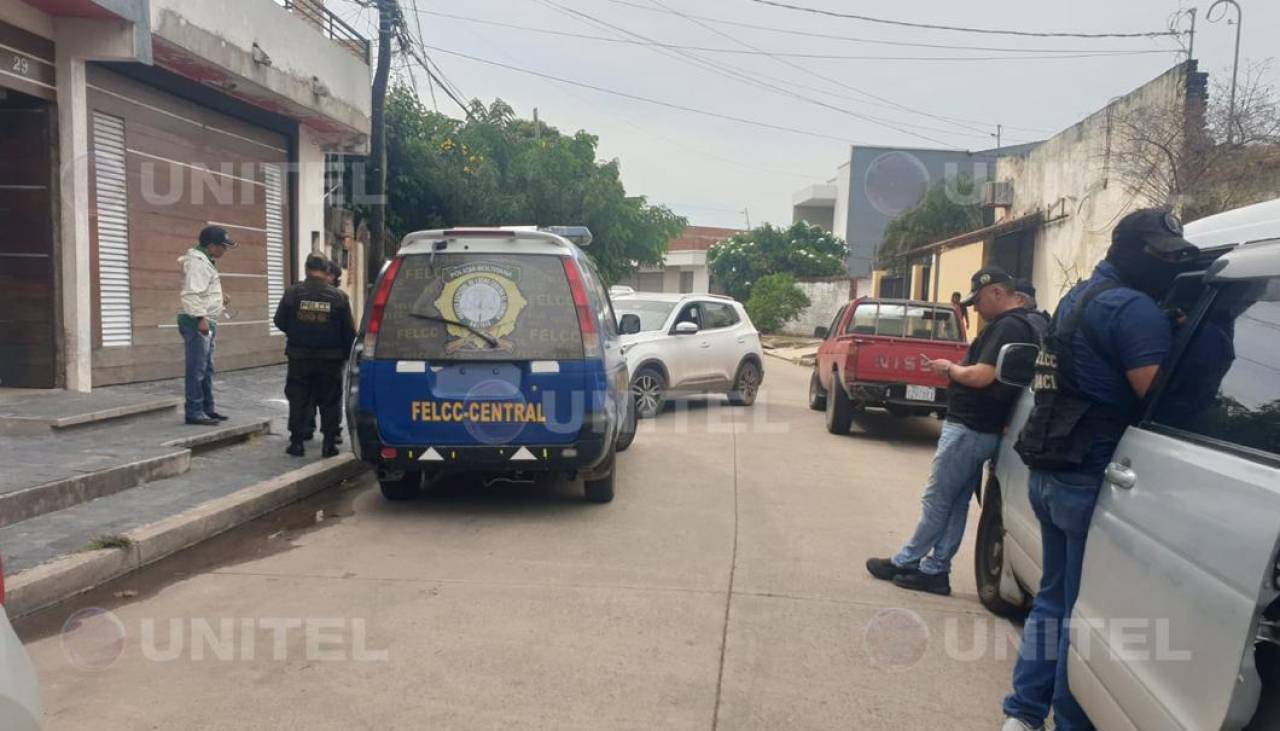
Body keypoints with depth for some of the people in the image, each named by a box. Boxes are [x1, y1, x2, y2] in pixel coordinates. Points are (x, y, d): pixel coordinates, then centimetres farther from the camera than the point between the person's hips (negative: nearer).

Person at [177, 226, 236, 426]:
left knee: (207, 369, 15)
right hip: (197, 322, -11)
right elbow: (192, 293, -24)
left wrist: (220, 297, 18)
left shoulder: (206, 261, 17)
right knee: (197, 370, -7)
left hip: (207, 322, 11)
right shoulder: (196, 261, -15)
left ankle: (207, 408, 22)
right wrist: (200, 318, -28)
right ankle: (194, 412, -4)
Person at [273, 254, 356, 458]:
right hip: (330, 359, 0)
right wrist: (347, 354, 10)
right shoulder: (338, 297, -7)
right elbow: (349, 331, -3)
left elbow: (280, 322, 2)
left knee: (298, 400, 11)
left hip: (300, 357, 1)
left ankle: (296, 442, 11)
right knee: (330, 402, 8)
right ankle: (329, 443, 8)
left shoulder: (292, 293, -6)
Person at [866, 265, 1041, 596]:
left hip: (969, 429, -10)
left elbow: (981, 376, -26)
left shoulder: (1008, 326, -18)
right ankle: (934, 570, 18)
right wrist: (953, 368, 5)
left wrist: (950, 368, -9)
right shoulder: (1012, 324, 15)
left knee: (936, 500, 0)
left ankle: (904, 562, 11)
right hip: (977, 428, 10)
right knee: (955, 503, 12)